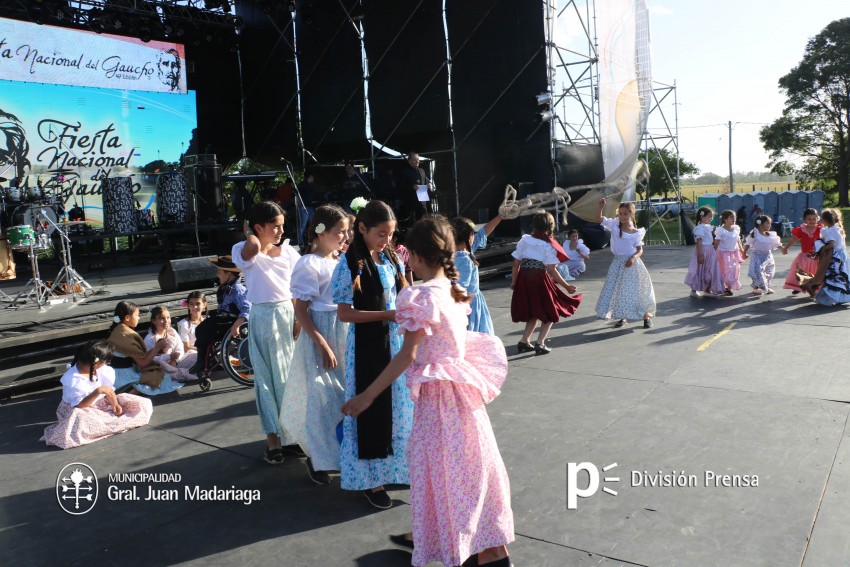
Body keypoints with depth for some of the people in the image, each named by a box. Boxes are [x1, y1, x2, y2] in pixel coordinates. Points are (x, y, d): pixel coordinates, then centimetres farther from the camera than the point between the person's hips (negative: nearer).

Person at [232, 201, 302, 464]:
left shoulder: (288, 251, 3)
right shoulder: (244, 250, -7)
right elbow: (253, 248, -33)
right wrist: (248, 233, -12)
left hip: (290, 315, 3)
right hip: (263, 318, -3)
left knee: (292, 375, 10)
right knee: (268, 378, 5)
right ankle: (273, 436, 16)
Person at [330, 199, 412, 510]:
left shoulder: (390, 257, 5)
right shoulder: (350, 263, -13)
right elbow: (344, 313, -15)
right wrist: (386, 314, -21)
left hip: (395, 340, 6)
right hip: (367, 344, -6)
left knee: (399, 406, 15)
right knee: (372, 410, 4)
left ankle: (397, 467, 34)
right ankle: (370, 479, 21)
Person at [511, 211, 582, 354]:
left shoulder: (524, 240, 4)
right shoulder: (548, 245, -9)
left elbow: (516, 263, 3)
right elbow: (552, 270, -12)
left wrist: (513, 282, 15)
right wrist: (567, 286, -5)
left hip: (523, 279, 5)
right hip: (539, 279, -5)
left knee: (532, 312, 22)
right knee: (550, 312, 14)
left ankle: (524, 341, 16)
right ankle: (540, 343, 4)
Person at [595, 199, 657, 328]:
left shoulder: (636, 233, -6)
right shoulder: (614, 225, 0)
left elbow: (640, 250, -4)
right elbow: (600, 219, 0)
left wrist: (634, 258, -23)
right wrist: (601, 207, -16)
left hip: (631, 264, -3)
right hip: (618, 263, 3)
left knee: (637, 290, 1)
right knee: (617, 290, 7)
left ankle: (647, 317, 18)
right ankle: (623, 317, 24)